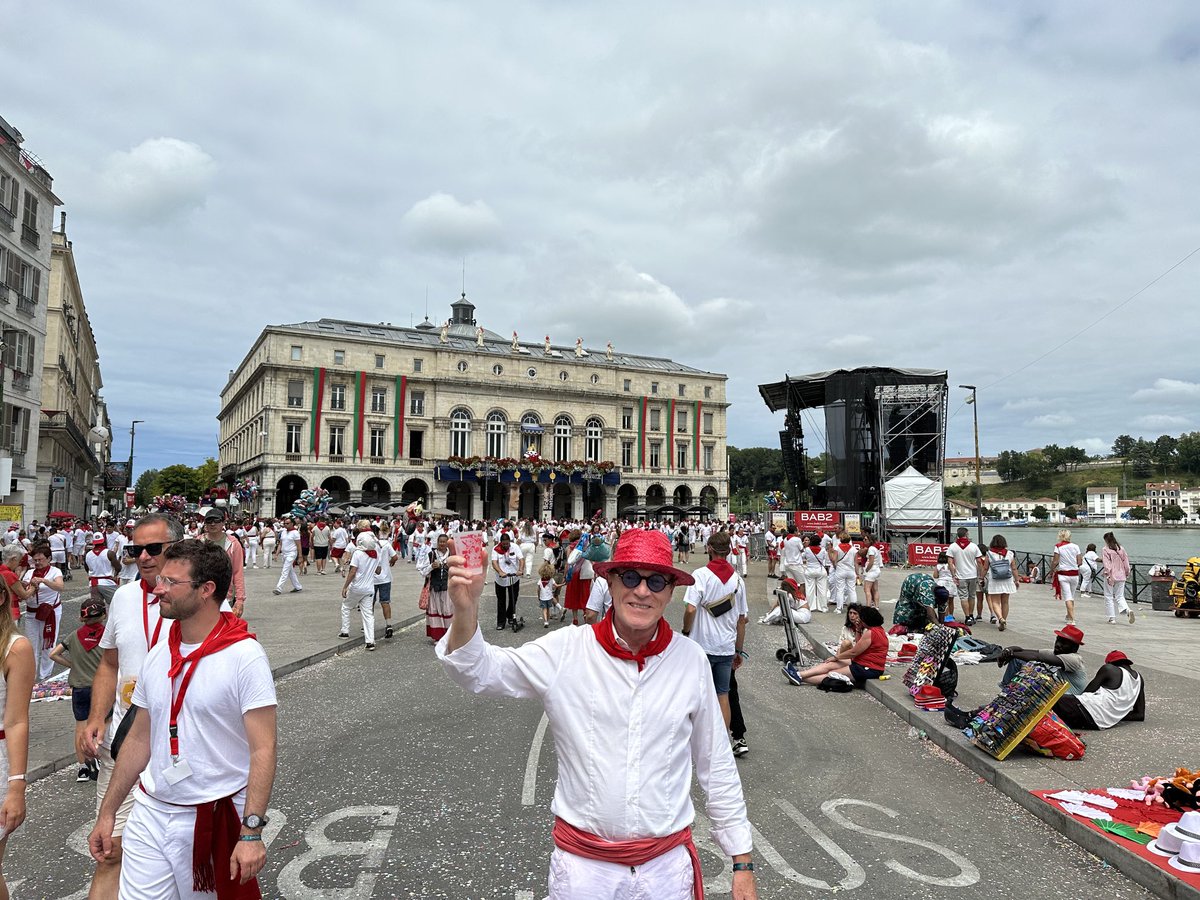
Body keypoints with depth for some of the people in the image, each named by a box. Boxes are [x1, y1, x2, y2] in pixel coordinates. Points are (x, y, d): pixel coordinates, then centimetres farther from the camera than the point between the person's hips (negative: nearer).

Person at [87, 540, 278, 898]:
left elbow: (263, 750, -19)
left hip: (216, 816, -5)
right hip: (149, 814, 5)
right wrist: (107, 813, 14)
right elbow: (139, 739, 13)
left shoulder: (245, 656, -17)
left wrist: (251, 833, -23)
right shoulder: (157, 655, 4)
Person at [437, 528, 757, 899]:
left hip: (667, 864, 1)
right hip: (583, 863, -1)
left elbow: (717, 767, 1)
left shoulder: (692, 659, -7)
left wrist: (742, 863, 5)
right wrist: (466, 608, -38)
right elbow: (480, 670, -17)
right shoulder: (565, 650, -11)